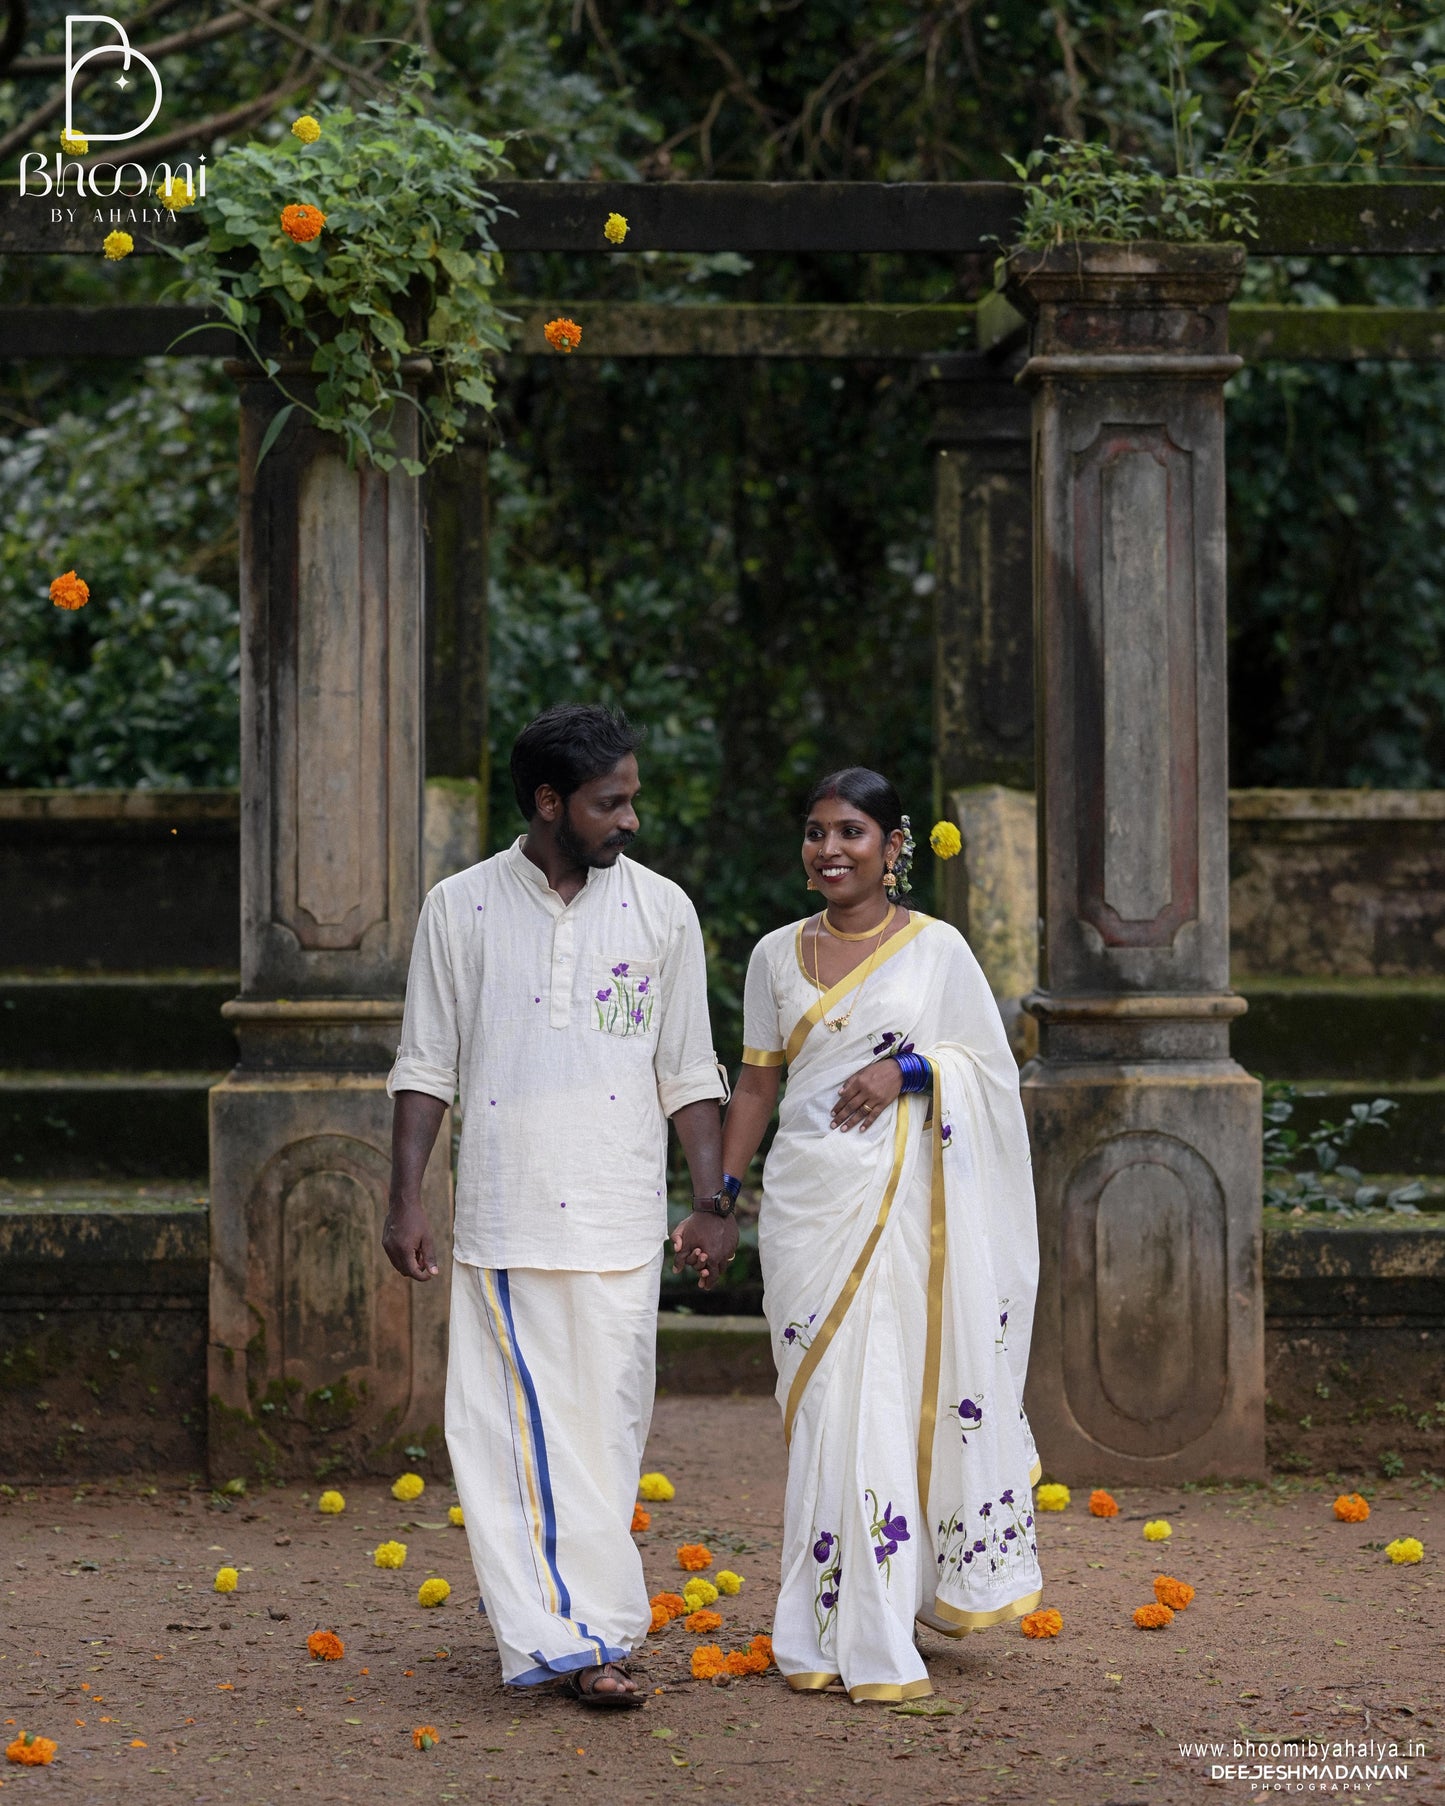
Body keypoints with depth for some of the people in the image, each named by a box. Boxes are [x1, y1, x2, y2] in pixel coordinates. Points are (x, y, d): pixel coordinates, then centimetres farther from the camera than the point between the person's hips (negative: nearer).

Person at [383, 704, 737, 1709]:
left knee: (606, 1427, 1)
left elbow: (690, 1075, 9)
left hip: (619, 1215, 1)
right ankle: (576, 1633, -4)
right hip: (502, 1213, -1)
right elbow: (426, 1067, 6)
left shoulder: (661, 910, 6)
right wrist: (407, 1201, -1)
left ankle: (579, 1630, 9)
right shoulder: (462, 909, 3)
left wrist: (714, 1203, 3)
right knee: (517, 1426, -5)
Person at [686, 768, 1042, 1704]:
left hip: (904, 1198, -2)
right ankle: (839, 1636, 7)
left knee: (898, 1397, -2)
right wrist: (720, 1193, 8)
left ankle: (879, 1629, 10)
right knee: (827, 1404, 0)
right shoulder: (778, 955, 10)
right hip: (809, 1197, 2)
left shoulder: (938, 947, 3)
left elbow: (993, 1068, 4)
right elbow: (757, 1082, 14)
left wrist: (907, 1070, -12)